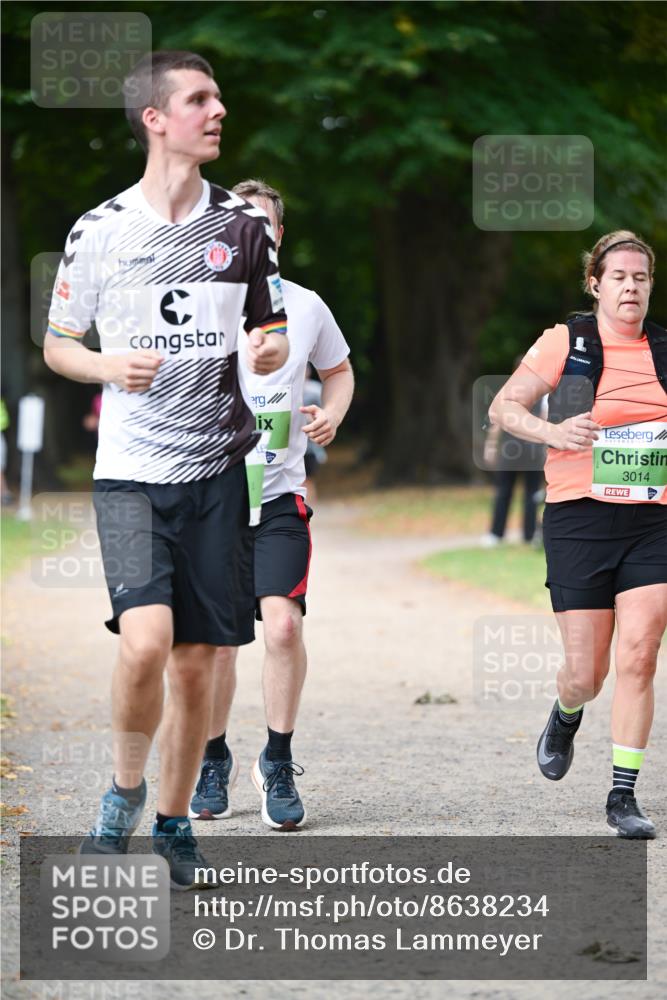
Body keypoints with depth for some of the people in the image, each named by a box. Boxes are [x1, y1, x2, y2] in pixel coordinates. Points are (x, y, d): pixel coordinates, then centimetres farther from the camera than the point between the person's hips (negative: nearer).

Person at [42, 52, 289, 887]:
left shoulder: (244, 226, 7)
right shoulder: (99, 230, 0)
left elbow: (272, 336, 17)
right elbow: (57, 345, 8)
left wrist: (269, 350, -7)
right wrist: (110, 366, -12)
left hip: (217, 469, 3)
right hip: (130, 471, -3)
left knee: (197, 661, 4)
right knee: (145, 641, -20)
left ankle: (173, 823, 21)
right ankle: (125, 788, 6)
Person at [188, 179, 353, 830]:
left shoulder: (306, 307, 4)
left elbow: (338, 370, 22)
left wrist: (332, 413, 1)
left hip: (279, 494, 0)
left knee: (283, 623, -16)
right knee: (215, 642, 3)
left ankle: (278, 765, 1)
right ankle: (214, 762, 25)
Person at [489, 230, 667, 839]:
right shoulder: (566, 342, -1)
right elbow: (503, 407, 1)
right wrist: (553, 433, -16)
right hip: (580, 520, -2)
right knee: (586, 672, 1)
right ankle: (566, 717, 39)